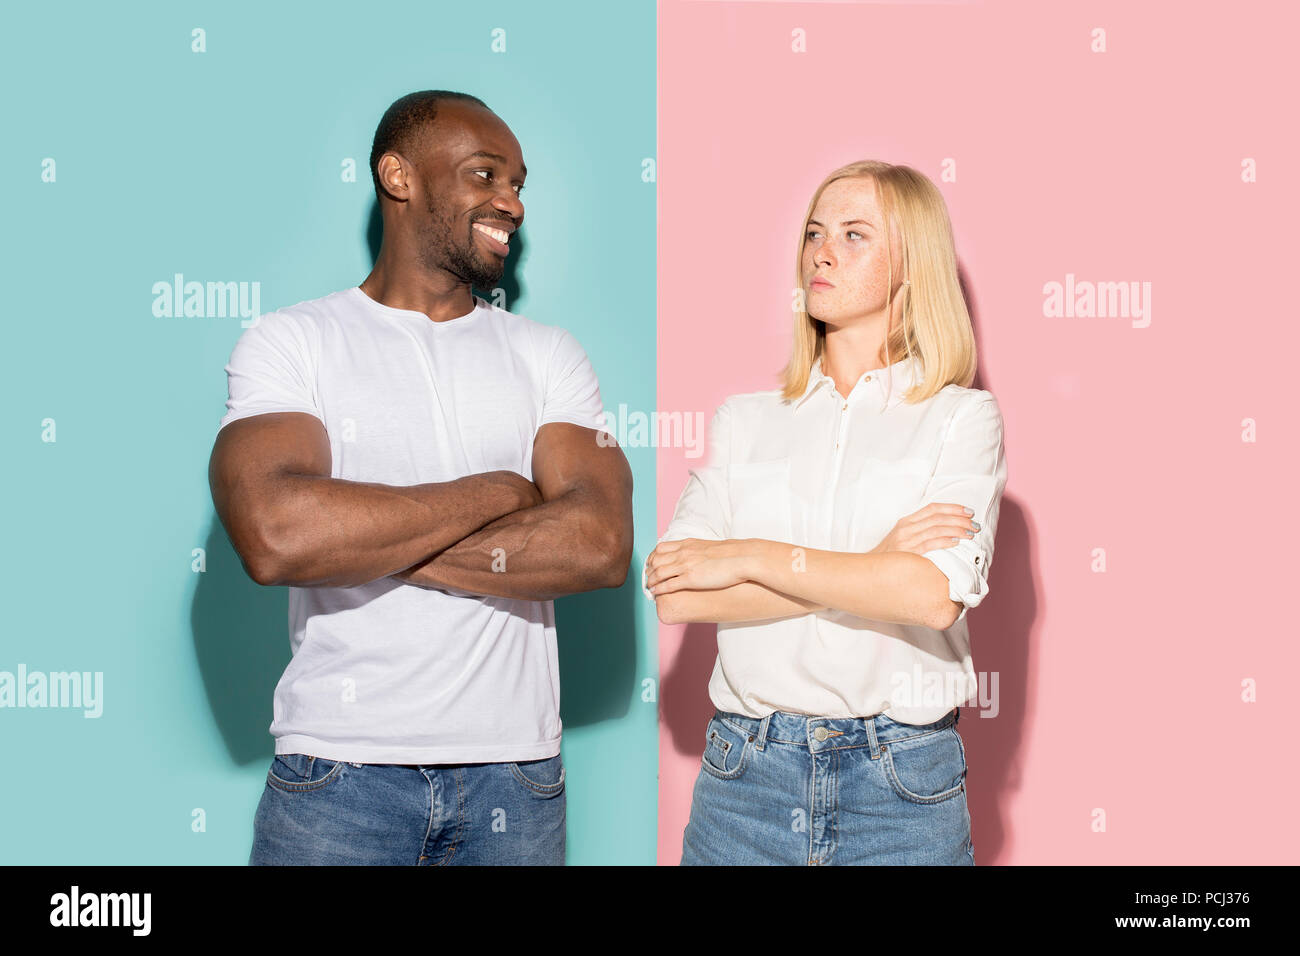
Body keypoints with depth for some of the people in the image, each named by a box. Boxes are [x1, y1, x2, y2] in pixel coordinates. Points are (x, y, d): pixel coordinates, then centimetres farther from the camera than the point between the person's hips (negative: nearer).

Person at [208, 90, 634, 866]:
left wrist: (365, 539, -13)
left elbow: (602, 545, -8)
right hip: (339, 773, -2)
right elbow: (275, 537, -19)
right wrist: (498, 493, -10)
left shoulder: (548, 355, 8)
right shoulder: (291, 342, 0)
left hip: (514, 773, 2)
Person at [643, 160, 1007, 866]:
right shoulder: (746, 420, 7)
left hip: (901, 785, -2)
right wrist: (867, 570, -12)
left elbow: (936, 594, -16)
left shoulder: (962, 417, 0)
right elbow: (675, 593, -6)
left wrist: (753, 557, -11)